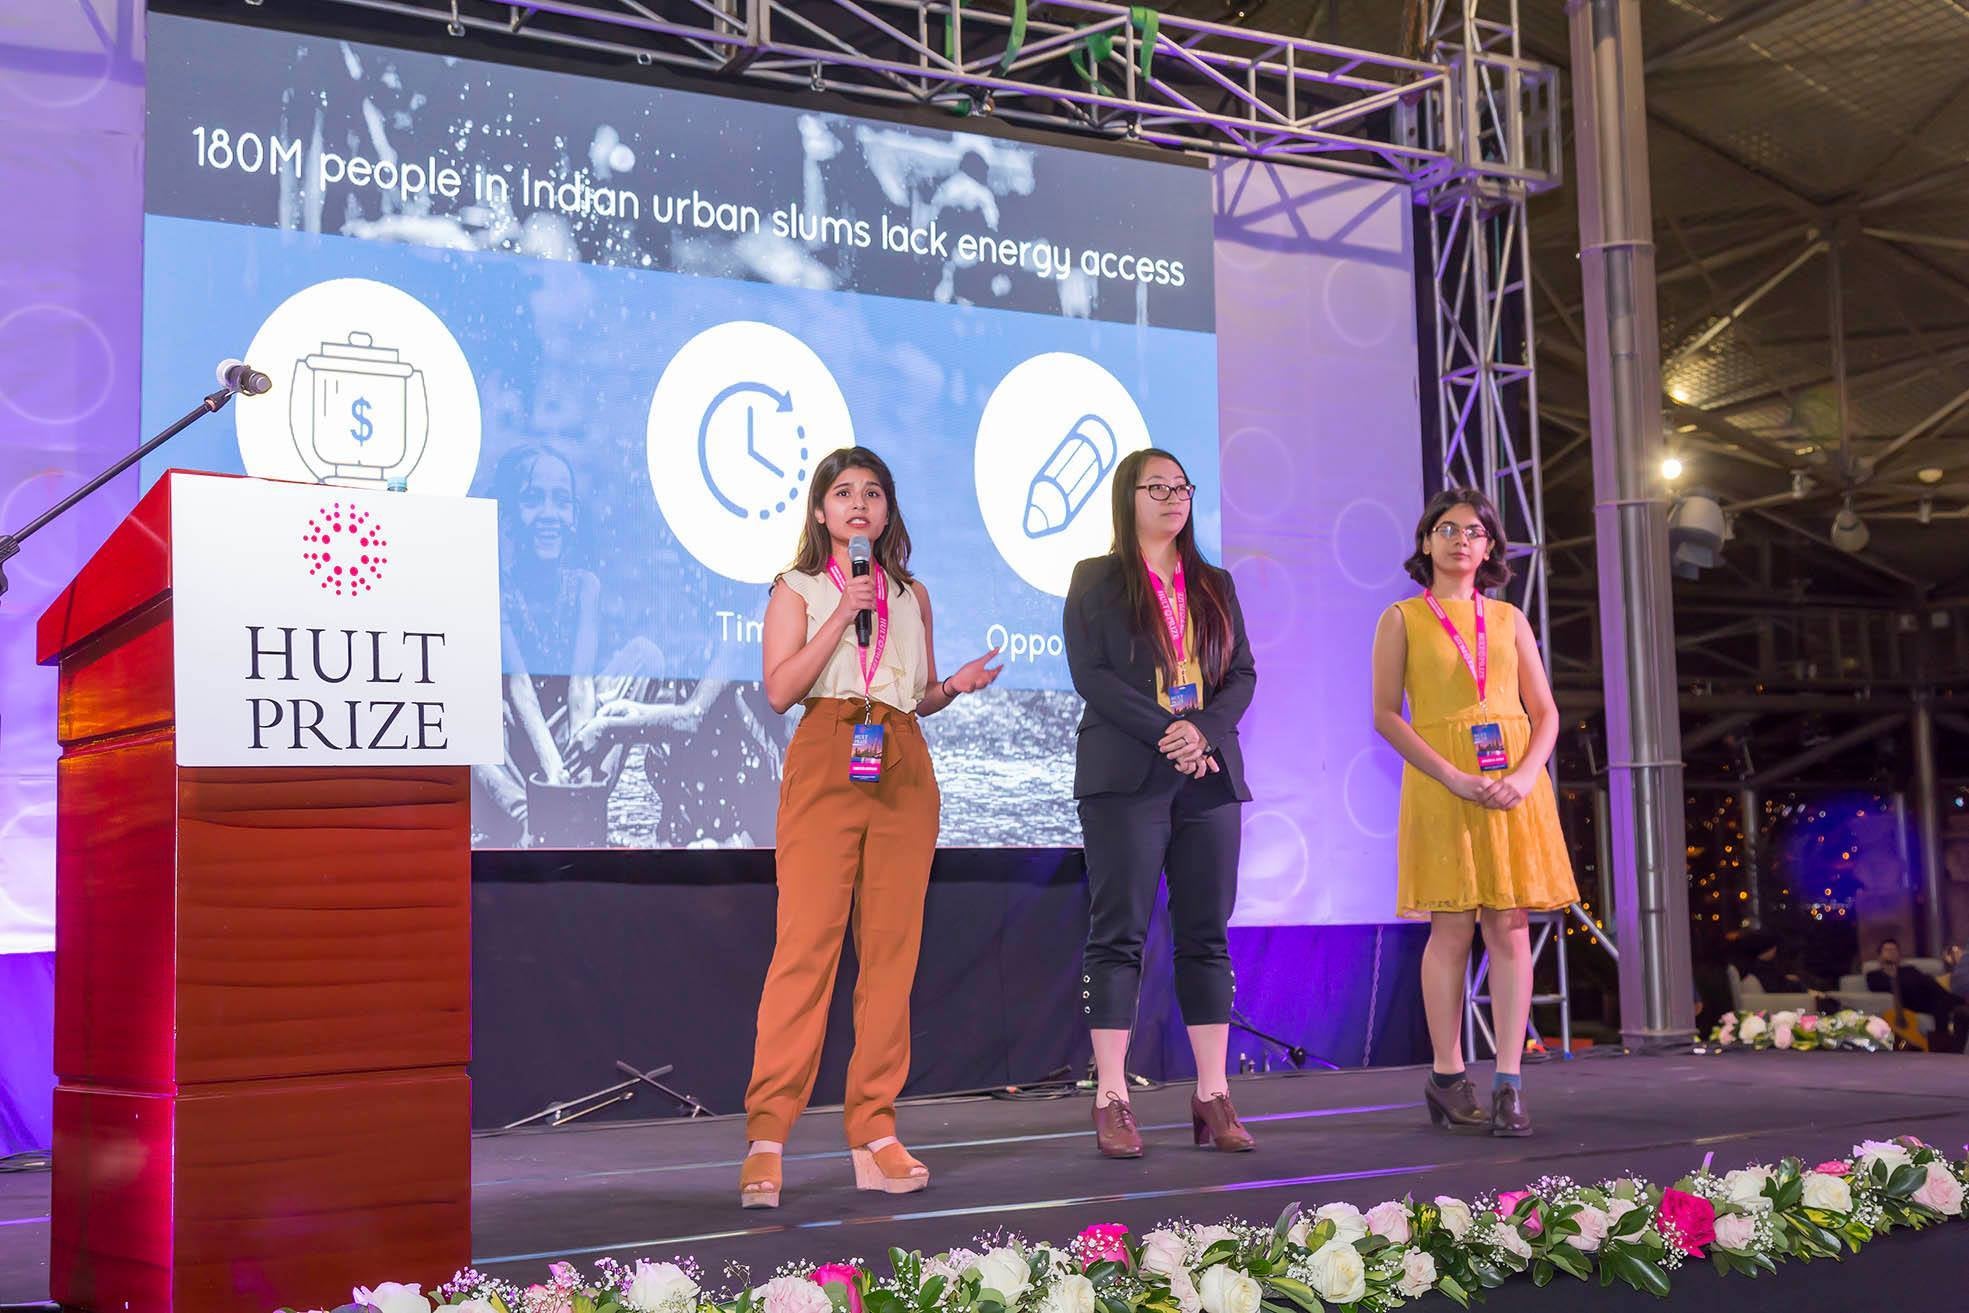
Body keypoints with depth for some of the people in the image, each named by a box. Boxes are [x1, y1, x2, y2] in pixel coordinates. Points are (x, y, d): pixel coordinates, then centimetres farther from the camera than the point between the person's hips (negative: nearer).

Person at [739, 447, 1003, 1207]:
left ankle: (874, 1134, 4)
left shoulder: (911, 595, 18)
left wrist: (957, 685, 0)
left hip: (902, 772, 4)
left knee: (892, 949, 0)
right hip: (826, 764, -4)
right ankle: (767, 1139, -10)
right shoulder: (798, 590, 9)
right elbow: (779, 689, -4)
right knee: (806, 942, -11)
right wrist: (842, 615, -9)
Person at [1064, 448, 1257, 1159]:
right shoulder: (1096, 579, 6)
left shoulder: (1215, 585, 18)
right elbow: (1090, 673, -6)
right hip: (1125, 776, -4)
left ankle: (1213, 1098, 5)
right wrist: (1165, 731, -15)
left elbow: (1243, 673, 10)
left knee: (1207, 934, 2)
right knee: (1119, 933, -5)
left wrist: (1205, 731, -9)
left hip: (1209, 775, 4)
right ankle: (1111, 1101, -4)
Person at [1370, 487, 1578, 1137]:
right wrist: (1455, 778, -15)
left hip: (1514, 783, 3)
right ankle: (1447, 1078, 6)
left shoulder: (1509, 619, 14)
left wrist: (1525, 776, -9)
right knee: (1452, 928, -3)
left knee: (1511, 928, -2)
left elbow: (1545, 713, 10)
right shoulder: (1402, 619, 5)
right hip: (1441, 784, -3)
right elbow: (1386, 713, -4)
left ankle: (1508, 1084, -1)